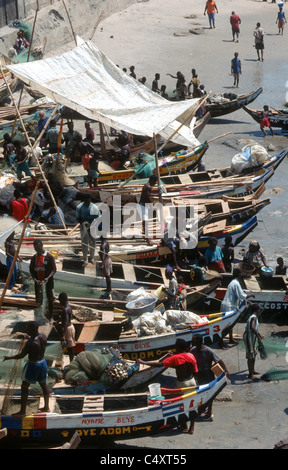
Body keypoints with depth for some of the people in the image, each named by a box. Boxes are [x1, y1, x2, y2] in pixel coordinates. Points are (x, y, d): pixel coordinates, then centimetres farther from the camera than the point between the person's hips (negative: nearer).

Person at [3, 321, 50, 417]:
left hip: (32, 365, -7)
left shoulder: (30, 343, -28)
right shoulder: (43, 336, -7)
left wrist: (9, 358, -7)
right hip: (42, 362, 7)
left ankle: (22, 411, 6)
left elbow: (21, 355, -20)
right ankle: (46, 407, 32)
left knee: (24, 387, 4)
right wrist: (29, 338, 21)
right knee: (43, 384, 23)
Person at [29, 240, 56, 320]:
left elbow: (54, 269, -7)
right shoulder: (34, 258, 5)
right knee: (38, 300, 4)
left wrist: (48, 278, -22)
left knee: (50, 299, 1)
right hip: (38, 281, 3)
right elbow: (31, 270, 9)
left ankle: (50, 316, 9)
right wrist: (35, 279, -9)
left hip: (48, 281, -3)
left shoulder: (49, 256, -7)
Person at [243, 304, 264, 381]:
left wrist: (260, 335, 43)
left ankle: (252, 370, 39)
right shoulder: (253, 317, -20)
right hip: (249, 338, -11)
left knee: (254, 354, 23)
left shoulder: (254, 317, 13)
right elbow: (252, 327, -39)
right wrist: (258, 337, -38)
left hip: (252, 338, 11)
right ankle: (250, 375, -3)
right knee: (250, 356, -7)